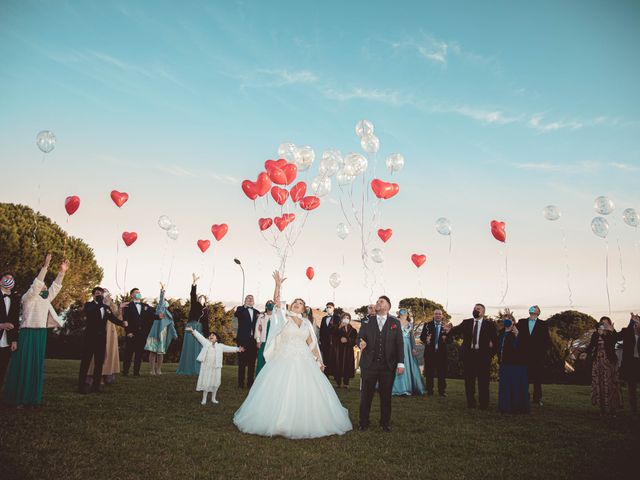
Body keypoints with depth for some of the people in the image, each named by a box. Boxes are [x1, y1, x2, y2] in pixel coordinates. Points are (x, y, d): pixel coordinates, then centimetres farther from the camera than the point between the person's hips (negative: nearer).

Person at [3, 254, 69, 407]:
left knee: (36, 366, 7)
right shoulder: (28, 297, -3)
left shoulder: (46, 299, 17)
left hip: (41, 335, 7)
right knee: (24, 365, -5)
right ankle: (18, 398, 0)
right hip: (28, 334, -7)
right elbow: (36, 284, -17)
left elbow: (55, 287, 15)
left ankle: (32, 397, 12)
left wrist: (61, 272, 5)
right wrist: (45, 266, -24)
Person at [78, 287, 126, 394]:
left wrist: (122, 323, -15)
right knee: (86, 361, -1)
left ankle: (96, 385, 13)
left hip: (102, 337, 5)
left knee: (99, 362, 7)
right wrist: (101, 304, -30)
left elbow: (112, 318, 4)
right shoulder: (89, 305, 0)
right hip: (90, 336, -5)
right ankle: (82, 385, 3)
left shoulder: (106, 307, 12)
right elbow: (88, 312, -22)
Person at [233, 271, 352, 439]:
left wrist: (319, 360, 13)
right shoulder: (284, 316, 3)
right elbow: (276, 302, -14)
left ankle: (304, 423, 17)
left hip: (304, 362, 3)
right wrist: (278, 284, -24)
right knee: (281, 392, -3)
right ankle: (279, 423, 10)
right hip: (284, 360, -3)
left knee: (306, 393, 3)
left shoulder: (306, 322, 13)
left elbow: (311, 343, 16)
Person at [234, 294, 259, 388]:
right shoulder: (241, 309, 5)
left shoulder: (257, 312, 16)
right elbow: (237, 315, -19)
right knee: (242, 363, 0)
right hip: (243, 340, -3)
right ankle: (241, 383, 6)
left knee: (252, 363, 5)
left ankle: (250, 382, 12)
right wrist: (245, 306, -30)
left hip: (253, 340, 3)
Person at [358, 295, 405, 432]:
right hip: (369, 364, 0)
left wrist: (400, 363, -3)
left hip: (388, 366, 0)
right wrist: (361, 343, -23)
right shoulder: (367, 321, 7)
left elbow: (399, 343, 3)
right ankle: (364, 422, 17)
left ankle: (385, 423, 20)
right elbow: (359, 338, 1)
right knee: (366, 394, 5)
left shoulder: (395, 322, 6)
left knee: (386, 395, 7)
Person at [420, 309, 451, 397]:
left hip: (441, 353, 0)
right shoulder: (427, 325, 4)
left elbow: (450, 340, 1)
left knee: (442, 372, 4)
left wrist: (446, 338, -20)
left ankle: (442, 391, 14)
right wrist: (426, 339, -21)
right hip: (429, 352, 0)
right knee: (429, 373, 6)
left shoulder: (447, 326, 3)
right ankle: (429, 391, 15)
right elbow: (421, 337, 0)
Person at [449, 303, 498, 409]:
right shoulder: (466, 323, 9)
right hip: (468, 355, 2)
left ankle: (483, 404, 13)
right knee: (469, 380, 7)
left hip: (483, 355, -2)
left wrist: (491, 354, -5)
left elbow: (495, 340, 1)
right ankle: (470, 403, 17)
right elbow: (455, 331, 0)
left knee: (483, 381, 2)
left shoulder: (489, 324, 3)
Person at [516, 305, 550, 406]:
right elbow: (517, 335, 6)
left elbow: (547, 340, 4)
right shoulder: (521, 322, 12)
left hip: (537, 355, -1)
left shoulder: (543, 324, 7)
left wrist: (543, 351, -5)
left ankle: (537, 398, 11)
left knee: (537, 377, 3)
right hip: (524, 354, 1)